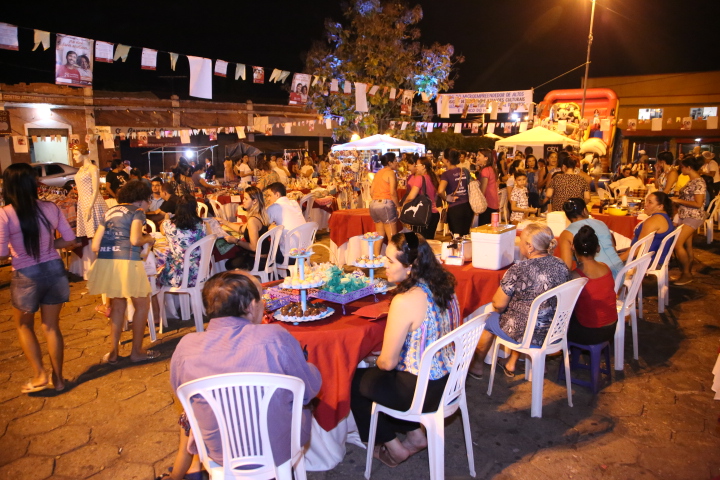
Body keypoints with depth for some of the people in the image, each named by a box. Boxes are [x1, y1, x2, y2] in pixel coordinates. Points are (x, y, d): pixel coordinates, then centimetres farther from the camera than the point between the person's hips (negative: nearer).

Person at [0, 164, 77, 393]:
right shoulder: (51, 208, -4)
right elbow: (70, 240, 1)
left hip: (26, 276, -3)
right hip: (54, 270, 3)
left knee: (24, 325, 21)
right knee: (51, 326, 15)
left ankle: (40, 375, 16)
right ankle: (57, 378, 24)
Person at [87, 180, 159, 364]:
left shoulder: (110, 212, 19)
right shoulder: (137, 211, 2)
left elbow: (95, 246, 14)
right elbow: (135, 240, -15)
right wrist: (148, 239, 5)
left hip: (105, 262, 7)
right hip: (126, 262, -7)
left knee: (117, 306, 21)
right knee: (142, 305, 11)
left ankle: (113, 352, 25)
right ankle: (137, 352, 17)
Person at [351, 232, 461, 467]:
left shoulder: (404, 302, -28)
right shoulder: (443, 286, -3)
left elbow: (388, 362, -19)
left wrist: (375, 360, 5)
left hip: (423, 391, -8)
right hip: (447, 381, 8)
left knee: (353, 381, 14)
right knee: (370, 372, 28)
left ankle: (394, 448, 26)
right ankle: (415, 435, 31)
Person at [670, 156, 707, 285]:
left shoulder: (699, 183, -17)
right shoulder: (691, 181, 11)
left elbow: (698, 204, -21)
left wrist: (679, 201, -17)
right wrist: (677, 199, 6)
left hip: (693, 217, -9)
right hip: (685, 216, 9)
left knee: (677, 244, -13)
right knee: (687, 246, 13)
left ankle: (686, 274, -2)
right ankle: (687, 273, 21)